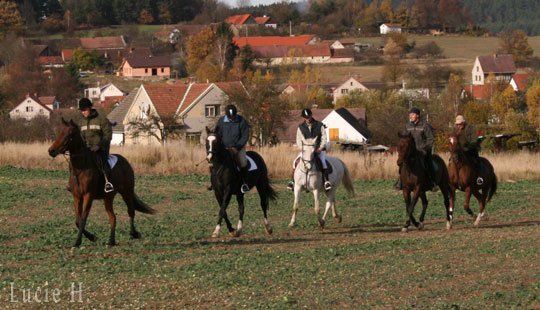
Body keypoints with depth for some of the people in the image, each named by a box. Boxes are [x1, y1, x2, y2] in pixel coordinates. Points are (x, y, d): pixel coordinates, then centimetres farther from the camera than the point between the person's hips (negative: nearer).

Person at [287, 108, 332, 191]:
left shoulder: (320, 125, 2)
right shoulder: (301, 127, 7)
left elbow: (324, 139, 1)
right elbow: (298, 141, 6)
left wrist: (320, 149, -13)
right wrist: (303, 149, -11)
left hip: (319, 150, -2)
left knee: (322, 161, -31)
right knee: (296, 162, -20)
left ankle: (326, 181, -33)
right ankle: (293, 181, -13)